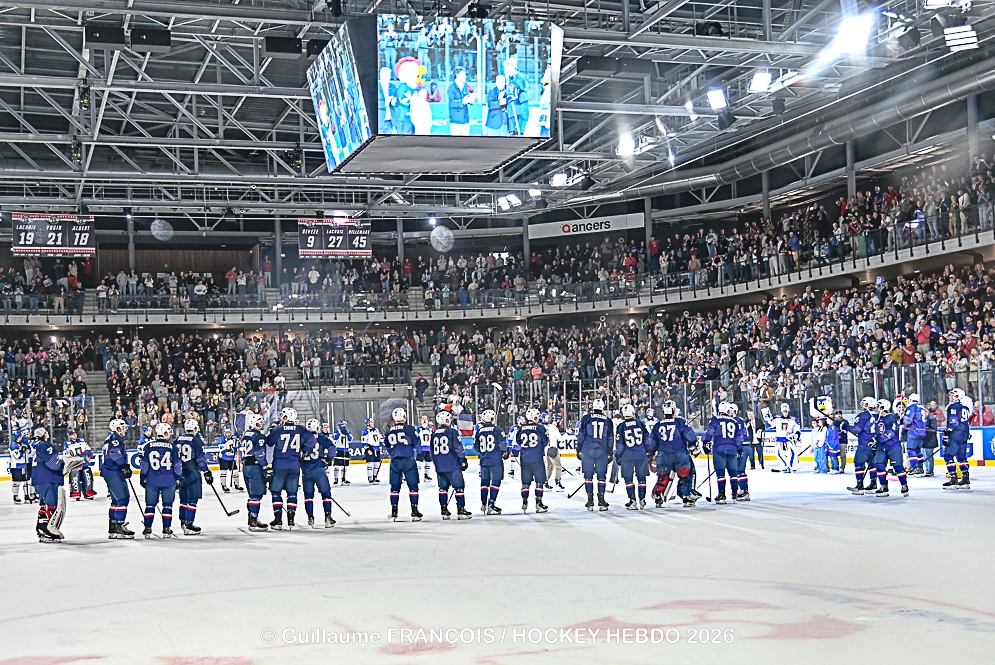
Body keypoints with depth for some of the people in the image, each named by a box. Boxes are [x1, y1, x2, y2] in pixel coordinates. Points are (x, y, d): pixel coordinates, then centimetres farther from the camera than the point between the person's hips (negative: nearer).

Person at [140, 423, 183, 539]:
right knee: (167, 505, 7)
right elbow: (177, 465, -2)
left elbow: (144, 464, 3)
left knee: (150, 505, 10)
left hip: (152, 481, 1)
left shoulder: (149, 446, 0)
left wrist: (143, 478, 14)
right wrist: (179, 479, 9)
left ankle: (147, 529, 8)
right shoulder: (172, 447, -4)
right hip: (168, 481, -1)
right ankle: (166, 530, 6)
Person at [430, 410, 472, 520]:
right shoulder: (452, 431, -8)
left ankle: (444, 511, 12)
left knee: (443, 487, 12)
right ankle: (461, 510, -3)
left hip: (439, 467, 6)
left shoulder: (434, 434, 11)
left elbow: (432, 452, 18)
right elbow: (458, 447, -11)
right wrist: (463, 461, -2)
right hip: (452, 466, -6)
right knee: (459, 486, 0)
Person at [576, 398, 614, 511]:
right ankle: (601, 500, 4)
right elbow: (610, 438, 10)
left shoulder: (586, 418, 0)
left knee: (588, 475, 4)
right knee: (601, 476, 6)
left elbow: (581, 435, -1)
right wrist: (610, 453, 19)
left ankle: (590, 501, 2)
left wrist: (579, 450, 8)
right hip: (602, 451, 1)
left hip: (587, 451, -1)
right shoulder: (607, 420, 6)